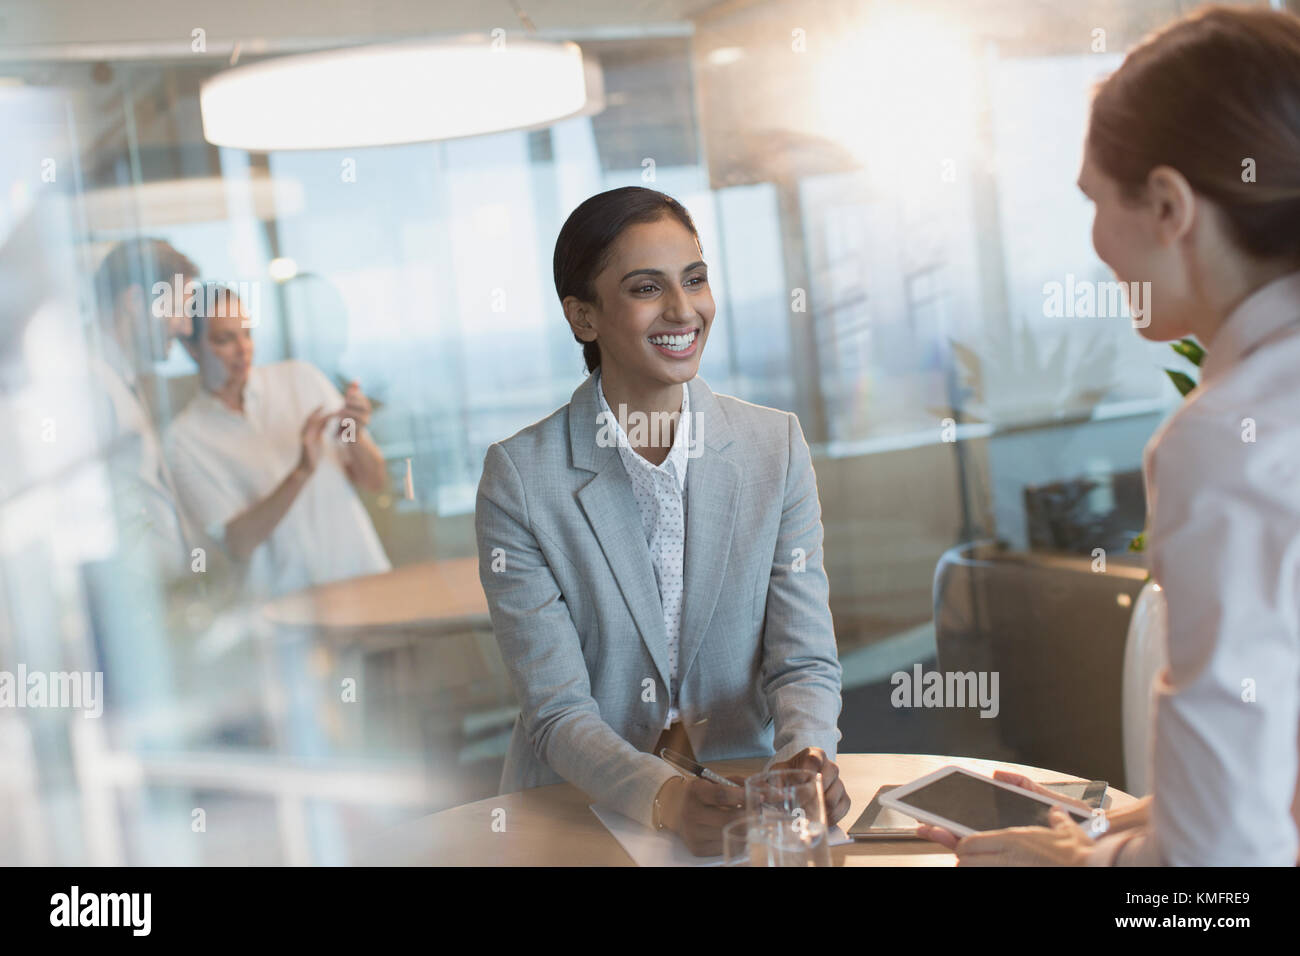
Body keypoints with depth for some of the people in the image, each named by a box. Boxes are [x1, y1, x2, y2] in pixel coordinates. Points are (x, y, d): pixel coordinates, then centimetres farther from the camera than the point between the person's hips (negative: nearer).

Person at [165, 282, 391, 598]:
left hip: (362, 573, 2)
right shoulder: (185, 438, 0)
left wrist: (355, 438, -11)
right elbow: (238, 544, -9)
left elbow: (377, 482, 9)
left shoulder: (299, 378, 8)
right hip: (289, 600, -2)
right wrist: (302, 472, -19)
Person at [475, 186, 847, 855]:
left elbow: (804, 661, 0)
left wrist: (806, 758, -21)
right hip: (576, 814, -1)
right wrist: (664, 798, -28)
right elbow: (557, 714, -10)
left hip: (745, 803, 2)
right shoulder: (519, 477, -8)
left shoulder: (776, 447, 1)